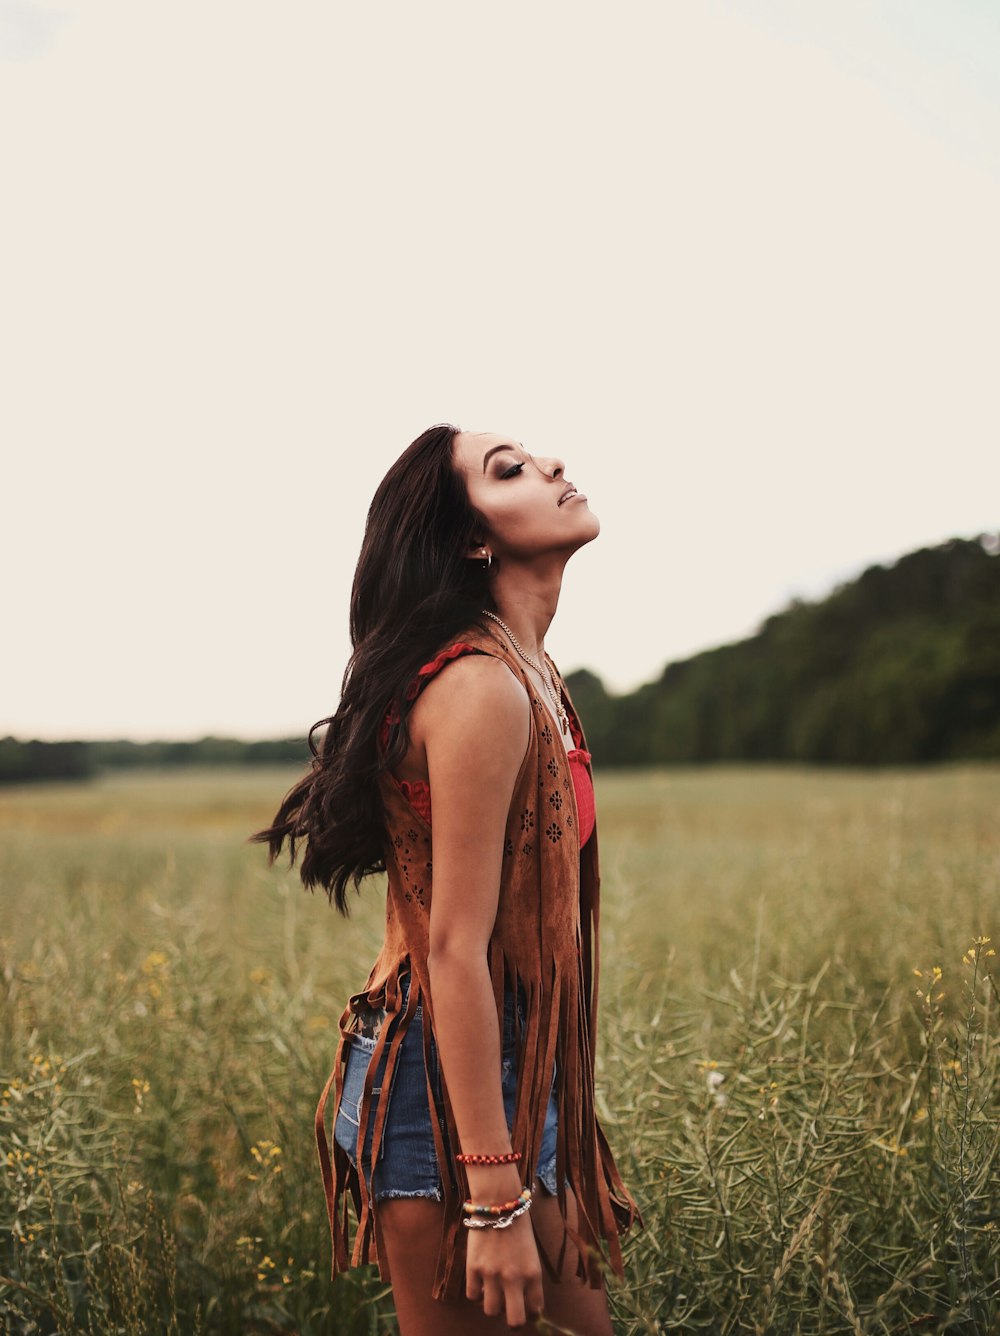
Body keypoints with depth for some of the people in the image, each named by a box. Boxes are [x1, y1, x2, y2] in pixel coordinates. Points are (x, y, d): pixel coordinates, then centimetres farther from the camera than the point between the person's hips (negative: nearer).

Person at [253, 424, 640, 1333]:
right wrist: (496, 1199, -22)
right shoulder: (481, 687, -20)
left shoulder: (523, 670, 10)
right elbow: (456, 949, -23)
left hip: (516, 1079, 9)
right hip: (454, 1088, -9)